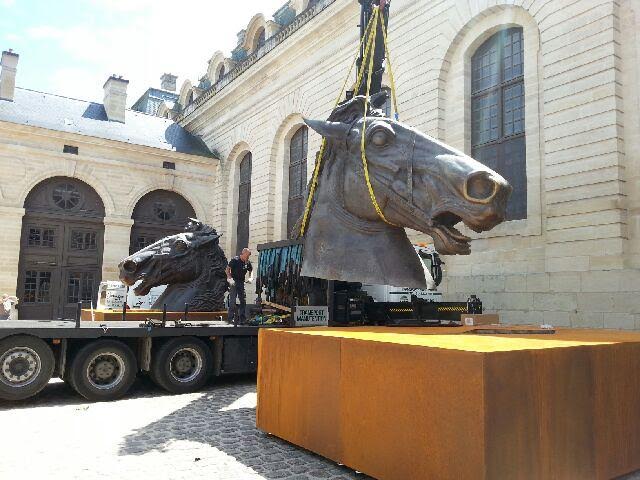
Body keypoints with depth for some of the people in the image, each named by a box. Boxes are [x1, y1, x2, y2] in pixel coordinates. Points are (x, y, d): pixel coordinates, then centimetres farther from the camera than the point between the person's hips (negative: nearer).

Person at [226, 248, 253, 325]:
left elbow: (251, 270, 20)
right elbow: (227, 269, -9)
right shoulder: (235, 260, -10)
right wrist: (230, 278, -20)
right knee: (233, 300, -8)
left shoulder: (247, 262, 6)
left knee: (243, 300, 5)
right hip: (233, 282, -6)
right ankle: (231, 318, -2)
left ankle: (242, 318, 12)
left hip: (241, 282, 6)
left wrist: (251, 278, 1)